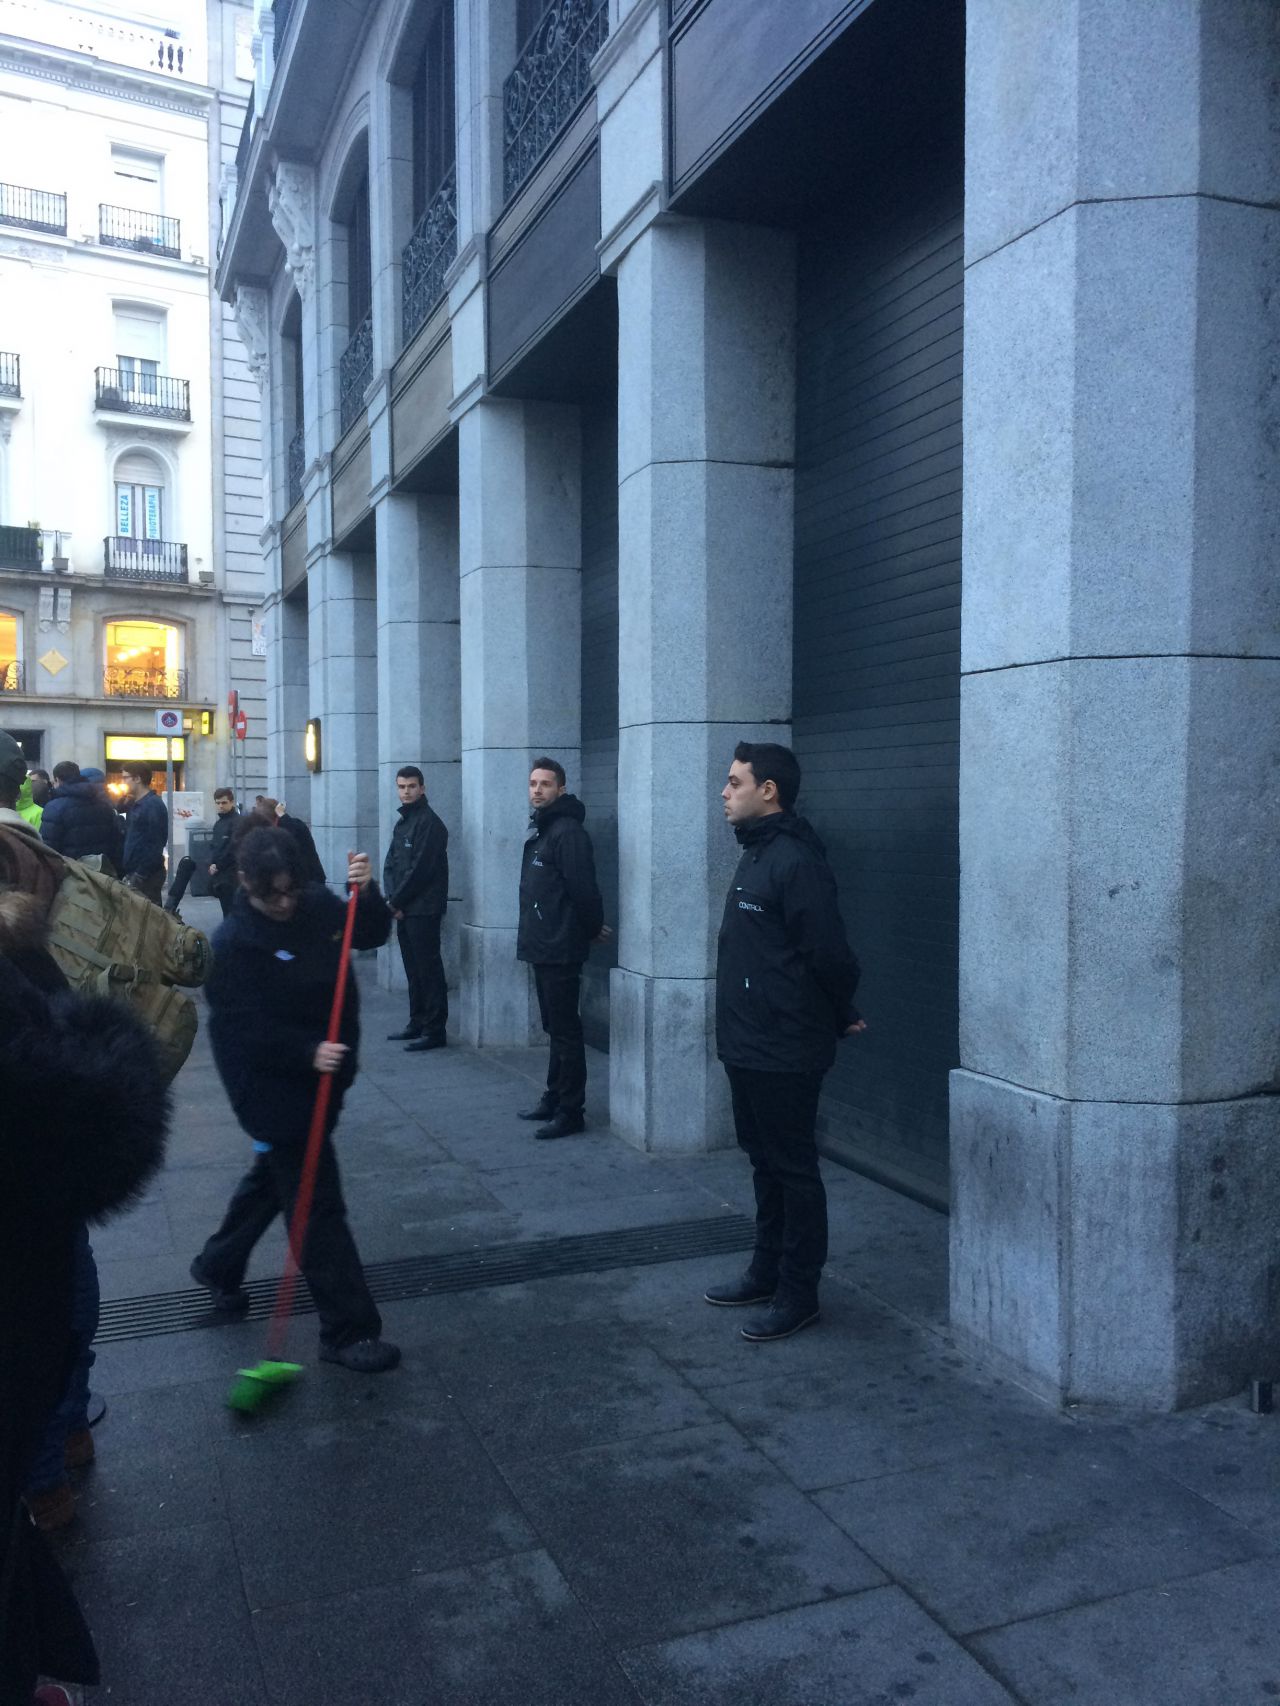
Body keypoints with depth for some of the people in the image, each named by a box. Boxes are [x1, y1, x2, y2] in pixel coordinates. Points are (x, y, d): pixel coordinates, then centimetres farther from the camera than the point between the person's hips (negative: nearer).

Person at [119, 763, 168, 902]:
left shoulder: (153, 805, -13)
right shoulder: (134, 804, 15)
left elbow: (156, 845, -19)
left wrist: (140, 875, -20)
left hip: (147, 875, -9)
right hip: (134, 874, 9)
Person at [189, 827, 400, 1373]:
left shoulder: (318, 904, -2)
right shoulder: (233, 944, -18)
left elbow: (372, 935, 6)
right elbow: (245, 1029, -21)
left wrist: (367, 892, -13)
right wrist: (308, 1052, -33)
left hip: (323, 1075, 7)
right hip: (274, 1087, -7)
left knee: (273, 1176, 25)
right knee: (318, 1205, -4)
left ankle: (217, 1266, 49)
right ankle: (349, 1331, 5)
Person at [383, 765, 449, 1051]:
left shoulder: (429, 823, -10)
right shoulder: (402, 823, 17)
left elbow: (420, 870, -16)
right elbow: (390, 865, 14)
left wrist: (396, 901, -10)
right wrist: (391, 898, -3)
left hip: (423, 910, -9)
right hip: (404, 909, 9)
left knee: (429, 969, -6)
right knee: (413, 969, 14)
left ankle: (435, 1030, -3)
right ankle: (417, 1024, 22)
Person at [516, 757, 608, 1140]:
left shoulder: (567, 831, -16)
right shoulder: (539, 830, 15)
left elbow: (583, 888, -21)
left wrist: (592, 928, -8)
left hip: (560, 951, -10)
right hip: (542, 948, 10)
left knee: (565, 1032, -3)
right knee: (554, 1029, 18)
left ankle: (571, 1110, 3)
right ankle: (554, 1098, 28)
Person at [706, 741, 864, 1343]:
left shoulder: (797, 862, -20)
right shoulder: (755, 854, 12)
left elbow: (828, 953, -22)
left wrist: (840, 1016, -7)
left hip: (784, 1055, -10)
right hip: (747, 1046, 10)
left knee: (793, 1170, 3)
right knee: (765, 1163, 19)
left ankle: (798, 1293, 15)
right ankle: (767, 1272, 33)